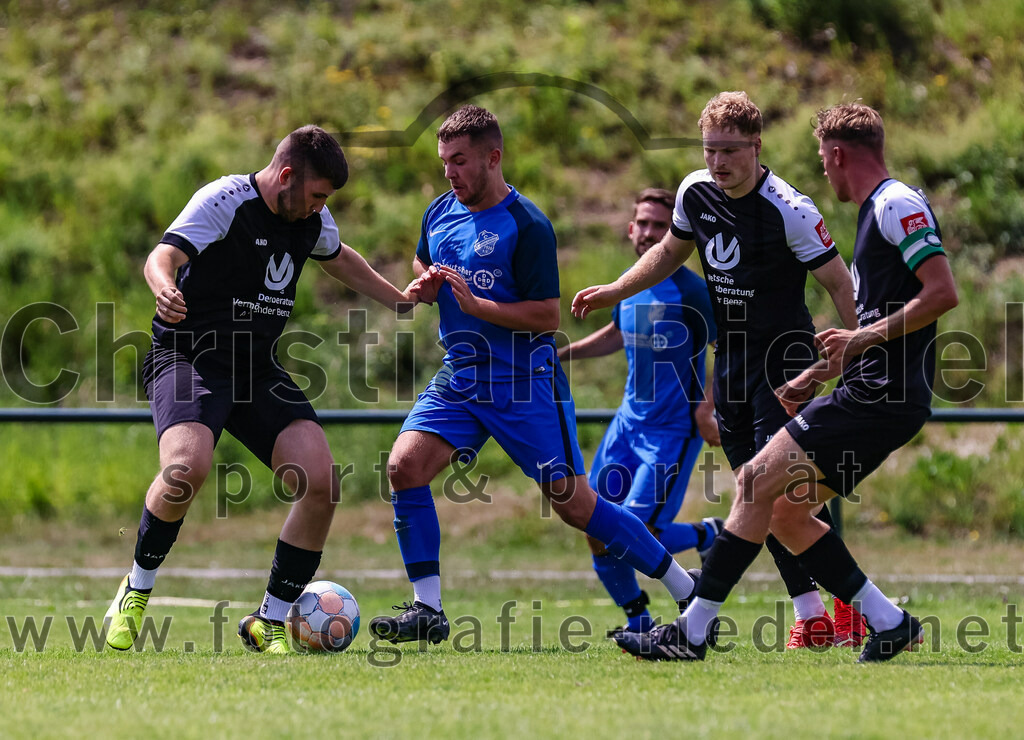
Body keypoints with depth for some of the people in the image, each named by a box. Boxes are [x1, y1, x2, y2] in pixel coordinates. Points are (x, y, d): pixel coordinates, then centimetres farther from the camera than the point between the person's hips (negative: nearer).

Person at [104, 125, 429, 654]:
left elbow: (338, 258, 31)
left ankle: (269, 622, 3)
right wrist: (166, 289, -51)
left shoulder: (311, 218, 7)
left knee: (321, 482, -12)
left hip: (259, 371, 7)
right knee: (187, 467, -34)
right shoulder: (224, 201, -15)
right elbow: (163, 257, -28)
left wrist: (398, 299, 32)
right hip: (188, 358, -7)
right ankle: (136, 592, -9)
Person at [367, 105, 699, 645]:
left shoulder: (526, 226, -14)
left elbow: (547, 316, -16)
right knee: (405, 465, -15)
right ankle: (427, 611, -8)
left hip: (525, 383, -6)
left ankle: (688, 591, 7)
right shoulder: (440, 213, 7)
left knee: (572, 502, -7)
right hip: (460, 378, 6)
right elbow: (421, 267, 27)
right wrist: (427, 283, 3)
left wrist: (474, 304, -24)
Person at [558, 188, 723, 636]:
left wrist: (707, 407, -20)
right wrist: (561, 354, 20)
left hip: (674, 430, -7)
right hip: (630, 420, 7)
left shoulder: (690, 289, -15)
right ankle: (638, 623, 18)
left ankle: (710, 535, 13)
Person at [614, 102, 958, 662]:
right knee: (785, 511, 8)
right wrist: (816, 375, 26)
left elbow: (943, 293, -20)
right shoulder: (875, 212, 21)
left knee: (758, 482, -11)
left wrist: (864, 338, -21)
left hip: (879, 399, -10)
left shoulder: (897, 205, -10)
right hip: (869, 393, 10)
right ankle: (888, 622, 8)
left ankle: (693, 631, -10)